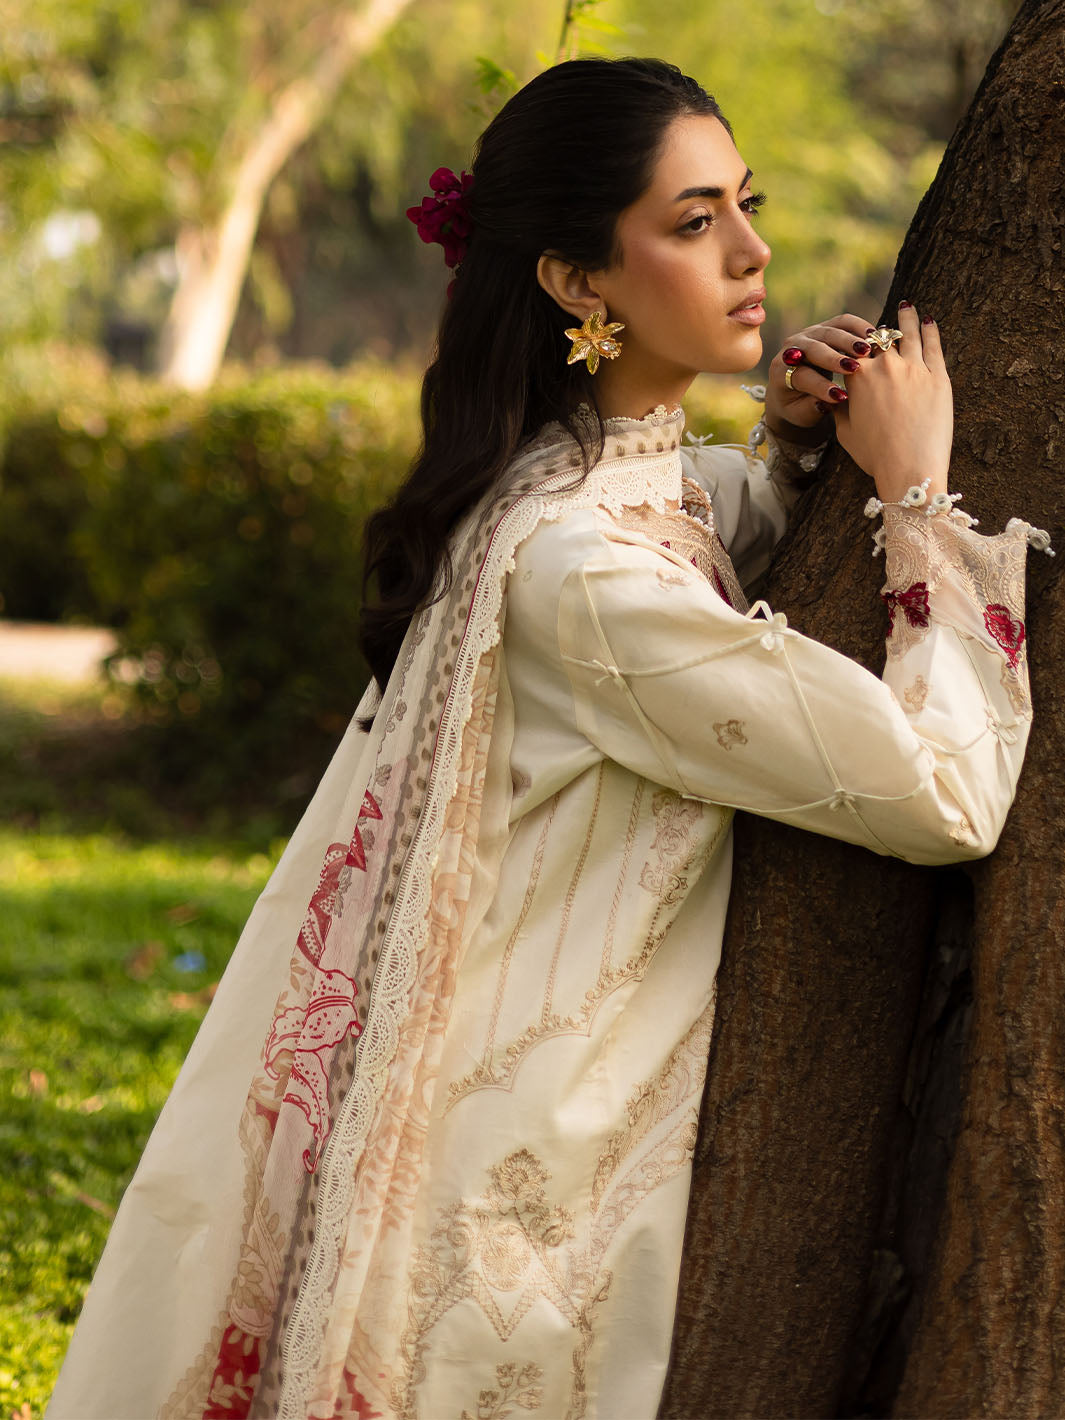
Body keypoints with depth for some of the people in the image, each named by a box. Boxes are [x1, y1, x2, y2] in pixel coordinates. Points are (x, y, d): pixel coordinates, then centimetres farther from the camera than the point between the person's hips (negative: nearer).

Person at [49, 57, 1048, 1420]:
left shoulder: (649, 477, 2)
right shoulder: (586, 565, -27)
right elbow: (947, 795, -26)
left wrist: (796, 450, 4)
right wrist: (919, 493, -15)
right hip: (544, 1176, -9)